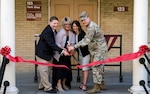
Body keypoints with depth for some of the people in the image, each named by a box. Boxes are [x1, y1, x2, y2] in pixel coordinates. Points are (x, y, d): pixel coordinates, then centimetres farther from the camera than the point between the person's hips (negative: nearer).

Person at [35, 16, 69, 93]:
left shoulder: (53, 30, 2)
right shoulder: (47, 31, -26)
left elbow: (53, 43, 9)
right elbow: (51, 44, -32)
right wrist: (62, 51, -36)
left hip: (48, 53, 10)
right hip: (42, 53, -9)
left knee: (46, 71, 15)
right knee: (44, 71, -3)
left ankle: (41, 86, 26)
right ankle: (48, 88, 3)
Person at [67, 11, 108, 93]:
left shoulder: (92, 27, -24)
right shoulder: (89, 26, 10)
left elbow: (86, 40, -29)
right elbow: (86, 39, 13)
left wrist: (74, 47, -29)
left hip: (100, 50, -10)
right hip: (96, 50, 10)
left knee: (96, 67, -9)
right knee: (99, 67, 16)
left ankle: (96, 87, -5)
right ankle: (102, 84, 26)